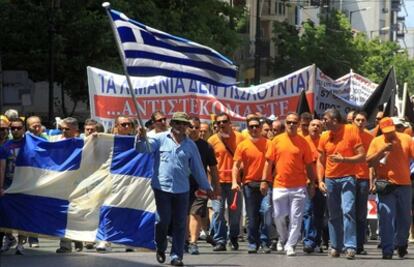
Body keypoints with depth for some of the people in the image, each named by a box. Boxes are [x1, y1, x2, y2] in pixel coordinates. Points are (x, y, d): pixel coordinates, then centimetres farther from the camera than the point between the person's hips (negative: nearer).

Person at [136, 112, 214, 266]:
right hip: (162, 187, -3)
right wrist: (141, 138, -31)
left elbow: (198, 167, 16)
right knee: (163, 220, -3)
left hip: (182, 190, 3)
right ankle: (160, 248, 22)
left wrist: (206, 187, 18)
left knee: (179, 224, 2)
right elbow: (143, 149, -10)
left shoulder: (190, 145, 10)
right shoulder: (161, 139, 1)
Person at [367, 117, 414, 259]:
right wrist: (382, 151, -14)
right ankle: (387, 250, -4)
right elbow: (369, 162, -2)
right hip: (386, 185, -1)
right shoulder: (376, 142, 3)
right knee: (386, 218, -7)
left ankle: (401, 244, 32)